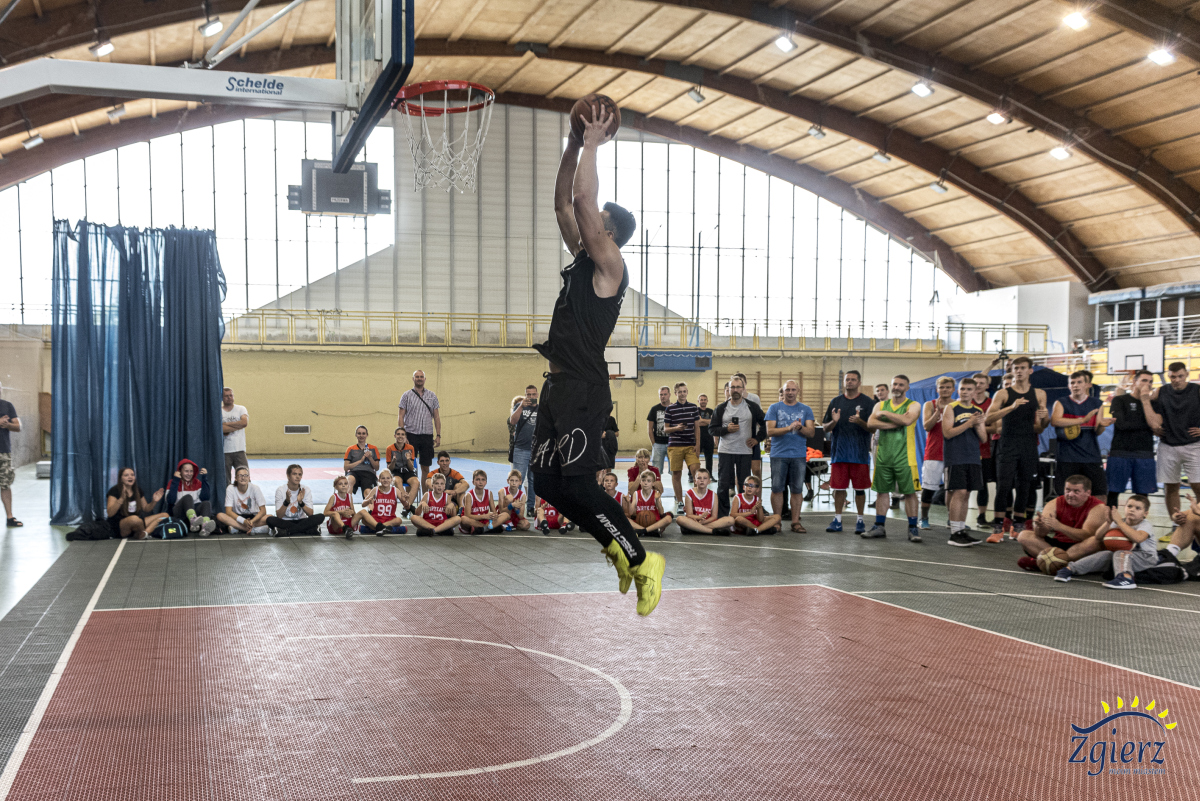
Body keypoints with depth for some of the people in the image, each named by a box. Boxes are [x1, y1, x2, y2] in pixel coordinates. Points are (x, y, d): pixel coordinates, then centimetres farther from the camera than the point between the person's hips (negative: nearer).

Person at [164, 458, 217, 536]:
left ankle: (205, 526, -61)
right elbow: (170, 501, -11)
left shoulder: (197, 483, 14)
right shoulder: (173, 483, 7)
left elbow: (205, 498, -3)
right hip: (178, 514, -3)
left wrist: (205, 478, -4)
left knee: (207, 503, -27)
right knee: (188, 497, -28)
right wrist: (175, 481, -12)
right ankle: (193, 521, -61)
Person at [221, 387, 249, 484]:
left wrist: (227, 424, -8)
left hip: (239, 450, 1)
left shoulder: (241, 409, 8)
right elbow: (220, 429, -13)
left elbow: (244, 422, -11)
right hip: (224, 451, -1)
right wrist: (237, 425, -9)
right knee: (224, 479, 3)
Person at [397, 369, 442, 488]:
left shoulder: (432, 396, 10)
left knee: (426, 467, 5)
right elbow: (400, 416, 0)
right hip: (411, 435, -2)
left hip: (427, 435, 2)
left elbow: (436, 417, 10)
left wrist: (438, 435, 1)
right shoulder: (406, 396, 3)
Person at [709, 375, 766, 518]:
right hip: (725, 451, 0)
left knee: (744, 485, 4)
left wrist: (757, 438, 1)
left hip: (745, 452, 0)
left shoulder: (752, 407, 4)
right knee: (723, 484, 0)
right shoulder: (721, 409, 5)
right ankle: (721, 516, 9)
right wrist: (726, 429, -11)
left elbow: (765, 424, 11)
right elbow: (711, 429, 5)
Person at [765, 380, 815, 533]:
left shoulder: (806, 410, 10)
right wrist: (788, 428, -17)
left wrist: (800, 428, -17)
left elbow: (811, 432, 3)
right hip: (779, 455, -1)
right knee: (777, 489, 0)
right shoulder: (774, 408, 5)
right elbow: (769, 431, -4)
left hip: (799, 455, 1)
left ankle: (796, 521, 8)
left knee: (797, 489, 2)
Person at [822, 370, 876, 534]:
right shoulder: (835, 402, 11)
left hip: (860, 453, -2)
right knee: (838, 487, 4)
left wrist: (859, 422, -20)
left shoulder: (868, 402, 3)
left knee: (860, 488, 3)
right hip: (839, 452, 2)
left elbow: (872, 428, -2)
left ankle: (860, 520, 11)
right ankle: (837, 520, 10)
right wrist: (834, 421, -11)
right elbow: (825, 428, 10)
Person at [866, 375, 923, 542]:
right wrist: (895, 423, -15)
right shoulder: (881, 405, 12)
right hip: (883, 456, 3)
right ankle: (879, 527, 16)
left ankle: (913, 528, 4)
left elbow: (907, 420, -20)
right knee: (881, 491, 7)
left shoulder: (913, 405, 2)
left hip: (905, 457, -3)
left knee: (910, 492, -3)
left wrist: (884, 414, -11)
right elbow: (871, 423, -6)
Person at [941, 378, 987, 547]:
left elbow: (984, 439, 12)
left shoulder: (978, 411, 14)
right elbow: (947, 433, -12)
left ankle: (962, 530, 14)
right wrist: (969, 423, -16)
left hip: (973, 458, 5)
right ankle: (954, 533, -8)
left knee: (966, 494, 7)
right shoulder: (951, 408, -1)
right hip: (955, 458, -5)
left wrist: (978, 425, -7)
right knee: (959, 492, -11)